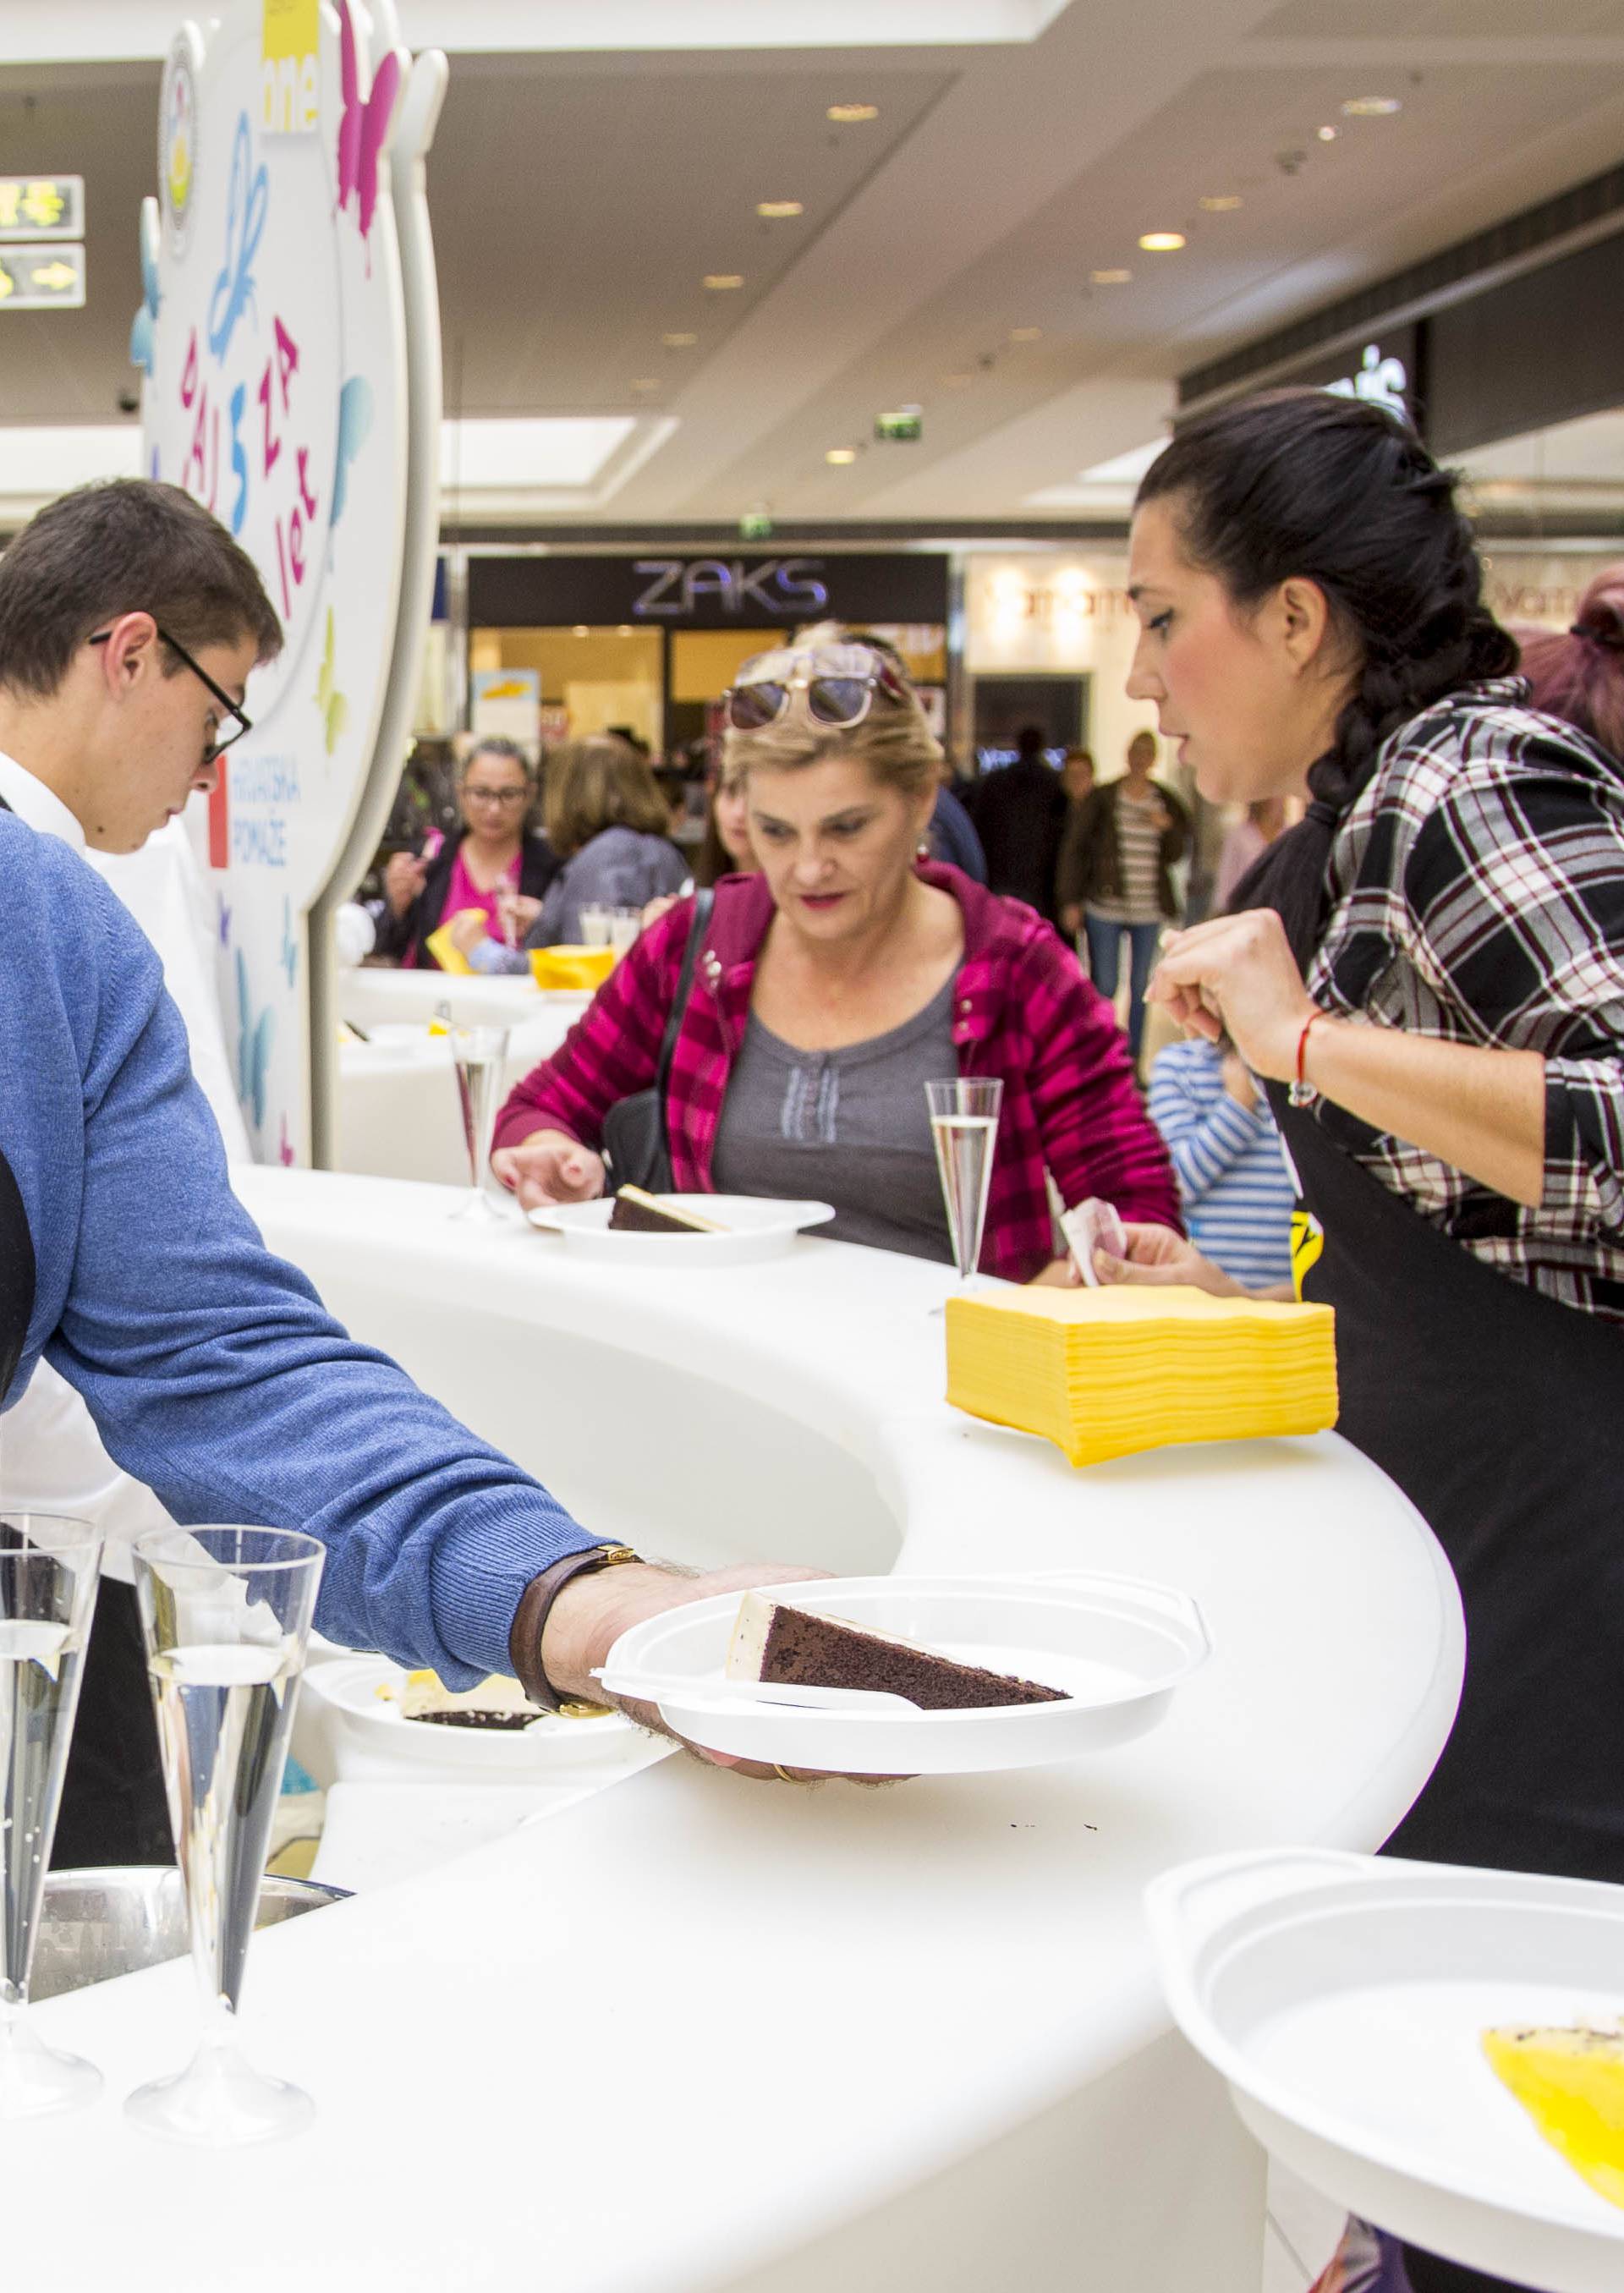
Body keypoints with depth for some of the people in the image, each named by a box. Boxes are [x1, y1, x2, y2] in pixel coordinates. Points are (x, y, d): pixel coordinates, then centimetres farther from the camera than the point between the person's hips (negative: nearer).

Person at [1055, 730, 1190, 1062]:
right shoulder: (1102, 799, -2)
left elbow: (1175, 854, 11)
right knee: (1104, 986, -4)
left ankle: (1133, 1059, 18)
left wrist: (1167, 827, -10)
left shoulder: (1165, 802, 7)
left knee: (1140, 987, 9)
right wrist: (1070, 900, -6)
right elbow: (1074, 847, -2)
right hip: (1105, 907, -3)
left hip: (1149, 910, 3)